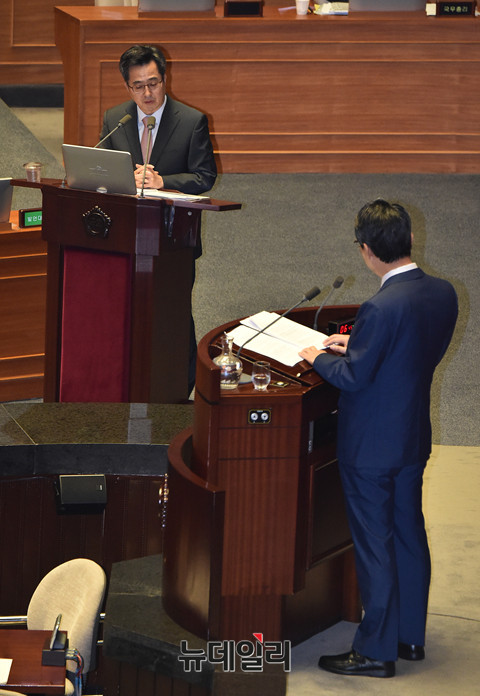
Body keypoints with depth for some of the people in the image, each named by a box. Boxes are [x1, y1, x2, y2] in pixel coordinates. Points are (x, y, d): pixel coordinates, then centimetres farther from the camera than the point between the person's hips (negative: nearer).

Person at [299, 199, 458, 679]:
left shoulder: (382, 308, -28)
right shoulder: (443, 294, -3)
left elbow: (354, 377, -21)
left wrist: (319, 358, -2)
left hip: (371, 446, -8)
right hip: (414, 440, 8)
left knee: (374, 545, 3)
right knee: (409, 535, 18)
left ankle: (376, 651, 12)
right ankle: (411, 636, 30)